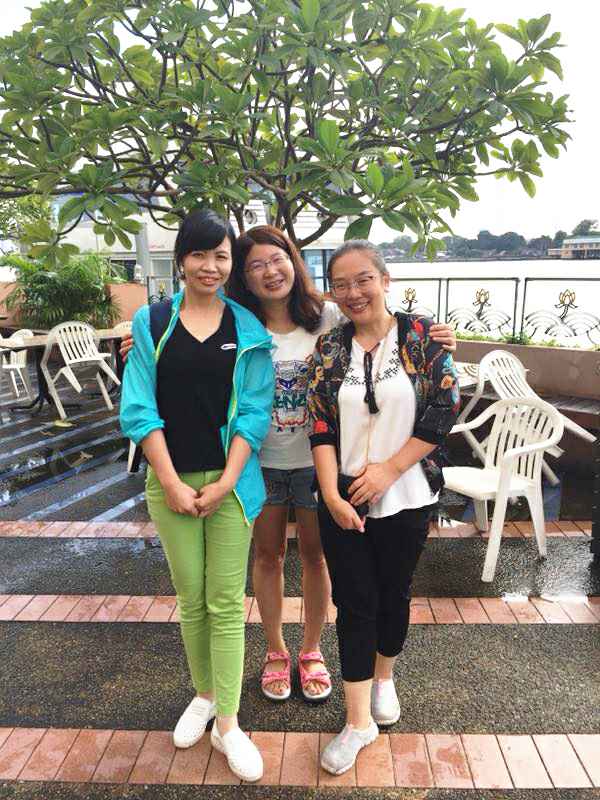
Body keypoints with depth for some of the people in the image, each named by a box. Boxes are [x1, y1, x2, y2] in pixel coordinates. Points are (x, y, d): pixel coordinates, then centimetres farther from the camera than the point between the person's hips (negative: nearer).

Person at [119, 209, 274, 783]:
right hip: (171, 481, 1)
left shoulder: (247, 330, 1)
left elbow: (253, 412, -3)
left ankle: (227, 724, 20)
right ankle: (204, 693, 36)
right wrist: (171, 482, -9)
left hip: (229, 480, -1)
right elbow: (140, 408, -3)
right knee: (190, 599, 14)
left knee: (226, 603, 5)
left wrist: (225, 482, -10)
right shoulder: (151, 322, 1)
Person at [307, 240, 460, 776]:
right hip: (343, 500, 1)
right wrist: (333, 495, -13)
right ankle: (359, 720, 22)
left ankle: (384, 677, 44)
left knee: (394, 594, 16)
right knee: (355, 603, 6)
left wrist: (388, 470, -13)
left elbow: (444, 409, -9)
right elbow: (321, 427, -3)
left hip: (406, 498, 0)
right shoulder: (330, 347, 0)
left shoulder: (421, 335, -4)